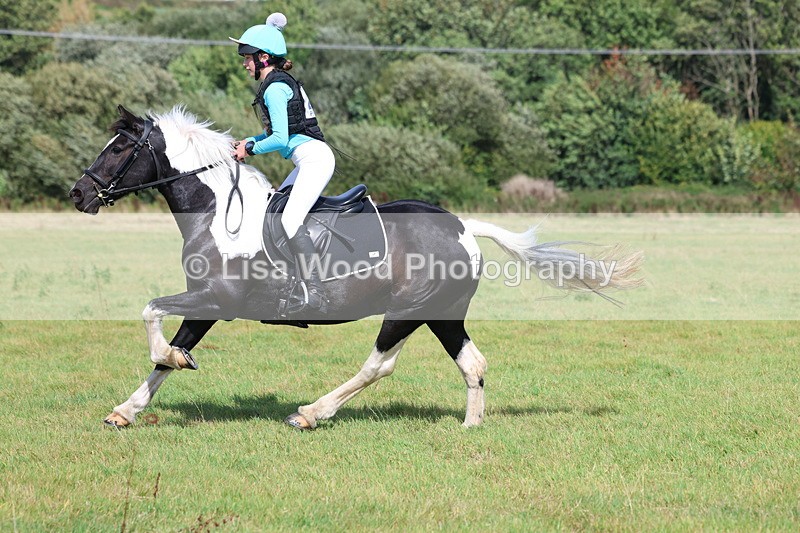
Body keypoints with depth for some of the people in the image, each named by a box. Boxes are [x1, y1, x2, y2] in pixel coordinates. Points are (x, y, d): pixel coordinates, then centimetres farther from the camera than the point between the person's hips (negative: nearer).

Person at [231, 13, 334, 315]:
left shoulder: (274, 89, -12)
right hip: (311, 160, 11)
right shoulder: (282, 83, 18)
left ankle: (316, 295, -33)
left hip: (314, 158, -11)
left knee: (290, 220, -24)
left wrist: (250, 149, -3)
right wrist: (250, 141, 15)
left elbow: (280, 139, -18)